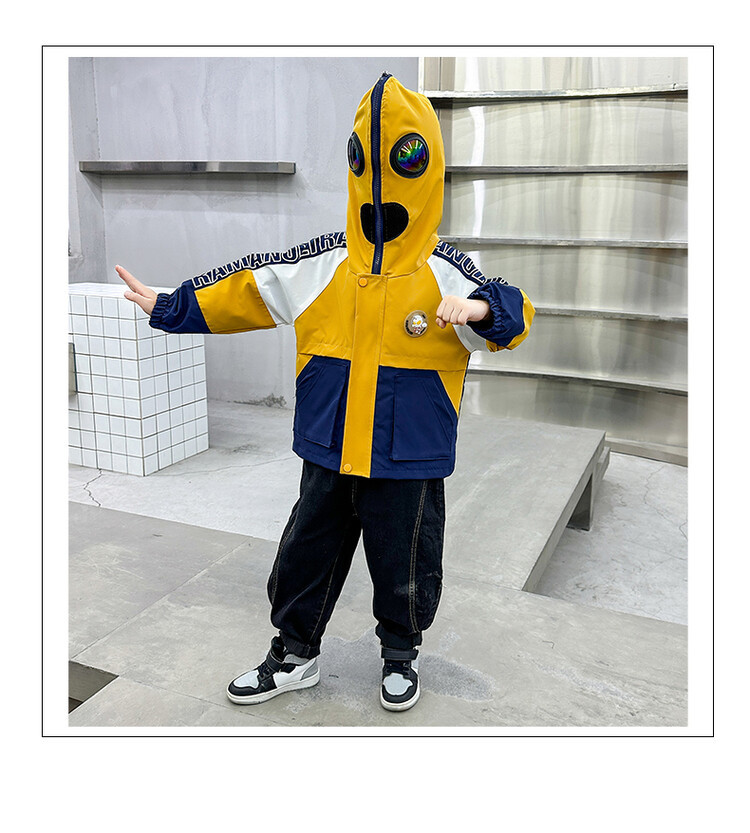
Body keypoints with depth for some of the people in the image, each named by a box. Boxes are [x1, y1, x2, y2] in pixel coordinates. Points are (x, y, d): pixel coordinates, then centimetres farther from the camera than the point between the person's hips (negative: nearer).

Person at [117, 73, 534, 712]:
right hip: (329, 457, 3)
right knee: (306, 557, 16)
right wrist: (169, 308, 9)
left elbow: (511, 317, -12)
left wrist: (480, 308, -34)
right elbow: (246, 290, 8)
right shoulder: (321, 266, 1)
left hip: (408, 464, -2)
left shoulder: (443, 272, -7)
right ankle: (295, 656, 39)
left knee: (403, 569, 14)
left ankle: (401, 655, 42)